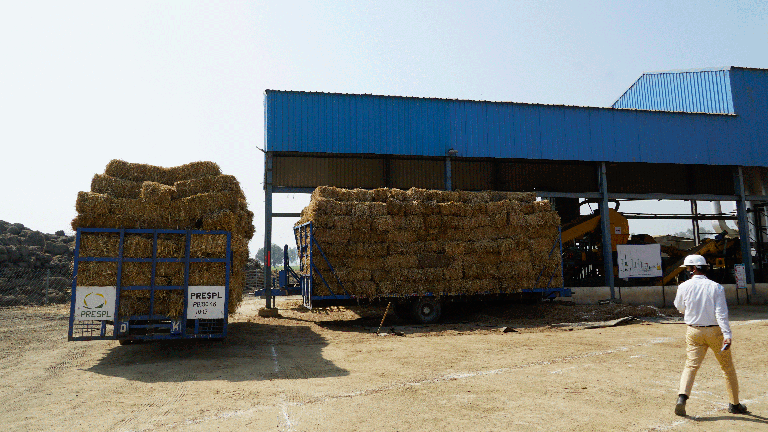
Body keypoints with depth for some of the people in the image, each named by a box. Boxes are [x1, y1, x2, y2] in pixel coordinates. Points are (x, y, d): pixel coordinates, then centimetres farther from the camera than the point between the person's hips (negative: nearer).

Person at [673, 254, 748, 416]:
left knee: (691, 365, 0)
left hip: (694, 332, 1)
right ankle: (734, 404, 23)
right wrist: (727, 334, -20)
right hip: (715, 331, 0)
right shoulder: (716, 287, -7)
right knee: (727, 367, 14)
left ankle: (682, 396, -19)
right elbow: (721, 313, -16)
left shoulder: (684, 287, -4)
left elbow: (680, 308, 11)